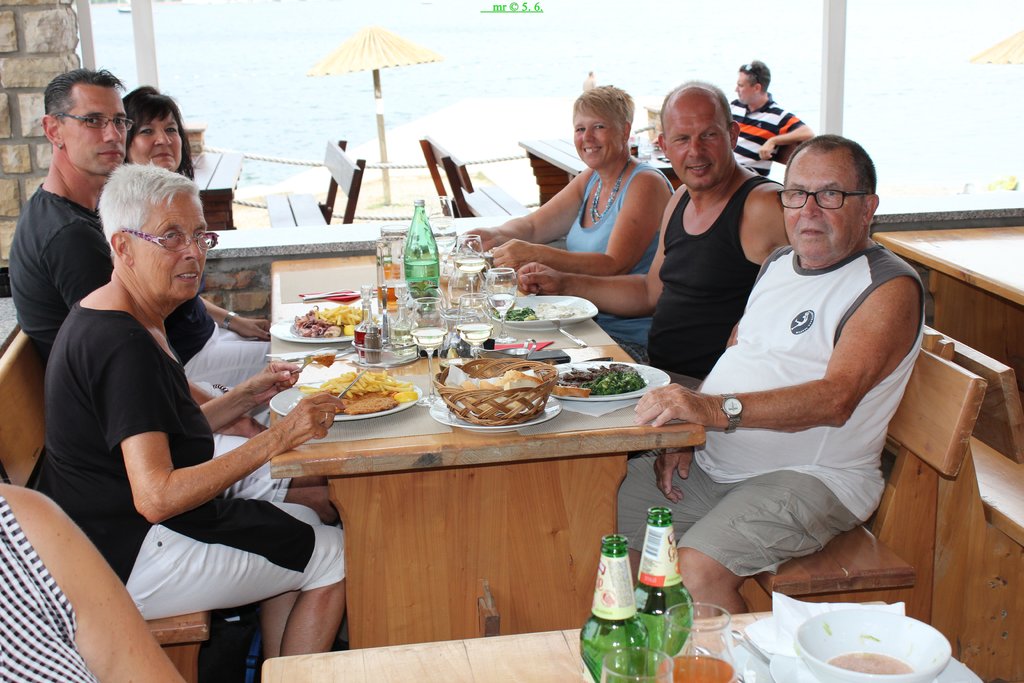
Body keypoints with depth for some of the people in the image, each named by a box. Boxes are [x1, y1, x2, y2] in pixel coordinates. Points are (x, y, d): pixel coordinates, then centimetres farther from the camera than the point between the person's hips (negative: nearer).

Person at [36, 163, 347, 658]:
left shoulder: (104, 319, 9)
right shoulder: (123, 347, -25)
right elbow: (157, 497, -31)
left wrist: (245, 398, 5)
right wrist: (275, 439, -27)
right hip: (127, 564, -10)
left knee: (300, 524, 21)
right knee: (337, 559, 0)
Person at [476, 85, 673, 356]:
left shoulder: (646, 184, -12)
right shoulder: (590, 180, 13)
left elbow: (614, 266, -23)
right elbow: (532, 225, 10)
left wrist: (536, 254, -32)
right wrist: (495, 236, -14)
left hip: (632, 342, -7)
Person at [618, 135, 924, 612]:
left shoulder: (890, 287, -11)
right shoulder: (778, 264, 15)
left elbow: (836, 399, -25)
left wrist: (718, 409, -37)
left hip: (810, 478, -8)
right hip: (711, 462, 8)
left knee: (697, 570, -29)